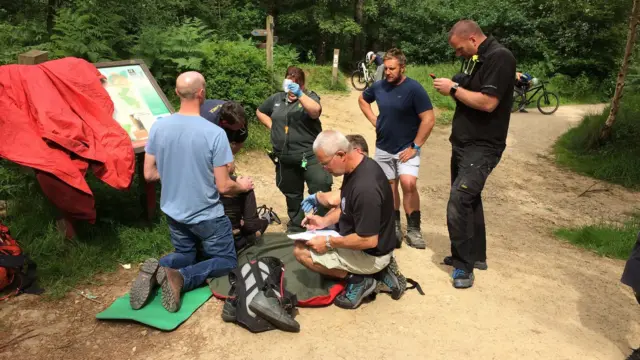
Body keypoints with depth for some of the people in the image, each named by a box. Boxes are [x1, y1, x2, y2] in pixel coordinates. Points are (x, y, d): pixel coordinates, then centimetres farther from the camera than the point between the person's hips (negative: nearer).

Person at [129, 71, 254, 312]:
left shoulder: (158, 127, -9)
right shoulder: (214, 133, -23)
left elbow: (149, 174, 0)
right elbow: (223, 187, -18)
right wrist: (242, 186, 5)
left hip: (173, 212, 5)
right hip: (207, 215, -5)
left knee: (184, 255, 29)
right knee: (227, 261, 16)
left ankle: (157, 270, -6)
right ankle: (181, 278, -12)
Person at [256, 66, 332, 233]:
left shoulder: (309, 97, -3)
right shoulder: (277, 98, 9)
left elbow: (315, 111, -26)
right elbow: (260, 112, 24)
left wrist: (299, 94, -36)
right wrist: (272, 126, 9)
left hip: (310, 155, -4)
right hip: (285, 158, 5)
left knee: (321, 189, -15)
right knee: (292, 194, 18)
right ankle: (295, 226, 36)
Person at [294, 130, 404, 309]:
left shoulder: (365, 187, -34)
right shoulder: (357, 166, -3)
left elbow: (369, 240, -29)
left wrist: (329, 243, -20)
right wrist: (325, 220, 1)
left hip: (370, 253, -9)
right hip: (360, 238, 9)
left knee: (301, 250, -12)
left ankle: (358, 280, -2)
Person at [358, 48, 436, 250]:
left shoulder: (414, 89, -16)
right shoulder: (379, 87, -1)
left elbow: (429, 119, -17)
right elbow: (362, 100, 20)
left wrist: (415, 146, -18)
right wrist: (374, 120, 6)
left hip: (407, 148, -5)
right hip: (383, 148, 5)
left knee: (408, 184, -21)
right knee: (389, 187, 12)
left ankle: (413, 230, -7)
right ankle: (394, 227, 27)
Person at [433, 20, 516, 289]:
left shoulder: (499, 57, -15)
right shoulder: (479, 59, 14)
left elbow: (487, 102, -25)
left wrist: (454, 89, -14)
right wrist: (452, 88, 1)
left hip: (482, 147, -10)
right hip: (464, 143, 10)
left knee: (458, 202, -16)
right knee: (468, 199, 16)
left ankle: (464, 265, -4)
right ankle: (476, 255, 29)